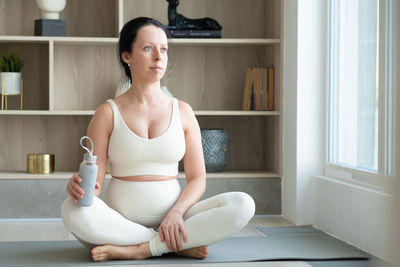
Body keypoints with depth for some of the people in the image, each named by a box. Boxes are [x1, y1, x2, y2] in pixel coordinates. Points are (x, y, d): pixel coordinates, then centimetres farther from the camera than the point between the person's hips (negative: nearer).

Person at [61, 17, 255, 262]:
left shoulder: (182, 111, 8)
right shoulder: (108, 113, 2)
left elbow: (197, 178, 4)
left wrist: (177, 212, -15)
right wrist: (77, 185, -28)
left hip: (172, 220, 2)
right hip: (120, 222, -1)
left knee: (243, 204, -22)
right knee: (73, 211, -34)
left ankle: (139, 249, -23)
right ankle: (180, 246, -22)